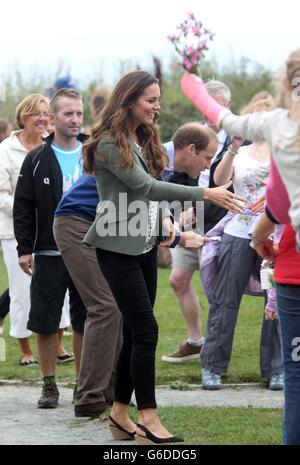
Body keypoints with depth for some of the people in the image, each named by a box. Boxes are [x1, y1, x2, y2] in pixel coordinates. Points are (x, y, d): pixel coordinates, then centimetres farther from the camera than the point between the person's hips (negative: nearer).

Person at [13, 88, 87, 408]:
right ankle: (49, 385, 11)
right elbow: (22, 208, 1)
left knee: (85, 322, 6)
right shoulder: (37, 160, 1)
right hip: (49, 255, -1)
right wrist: (24, 248, -5)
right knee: (46, 322, 1)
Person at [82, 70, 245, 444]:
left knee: (135, 332, 8)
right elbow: (144, 186, -22)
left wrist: (164, 217, -2)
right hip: (118, 248, -8)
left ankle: (120, 413, 15)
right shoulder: (109, 143, -14)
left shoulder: (143, 140, 14)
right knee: (145, 330, -11)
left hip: (145, 245, 8)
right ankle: (148, 420, -9)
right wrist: (206, 194, -25)